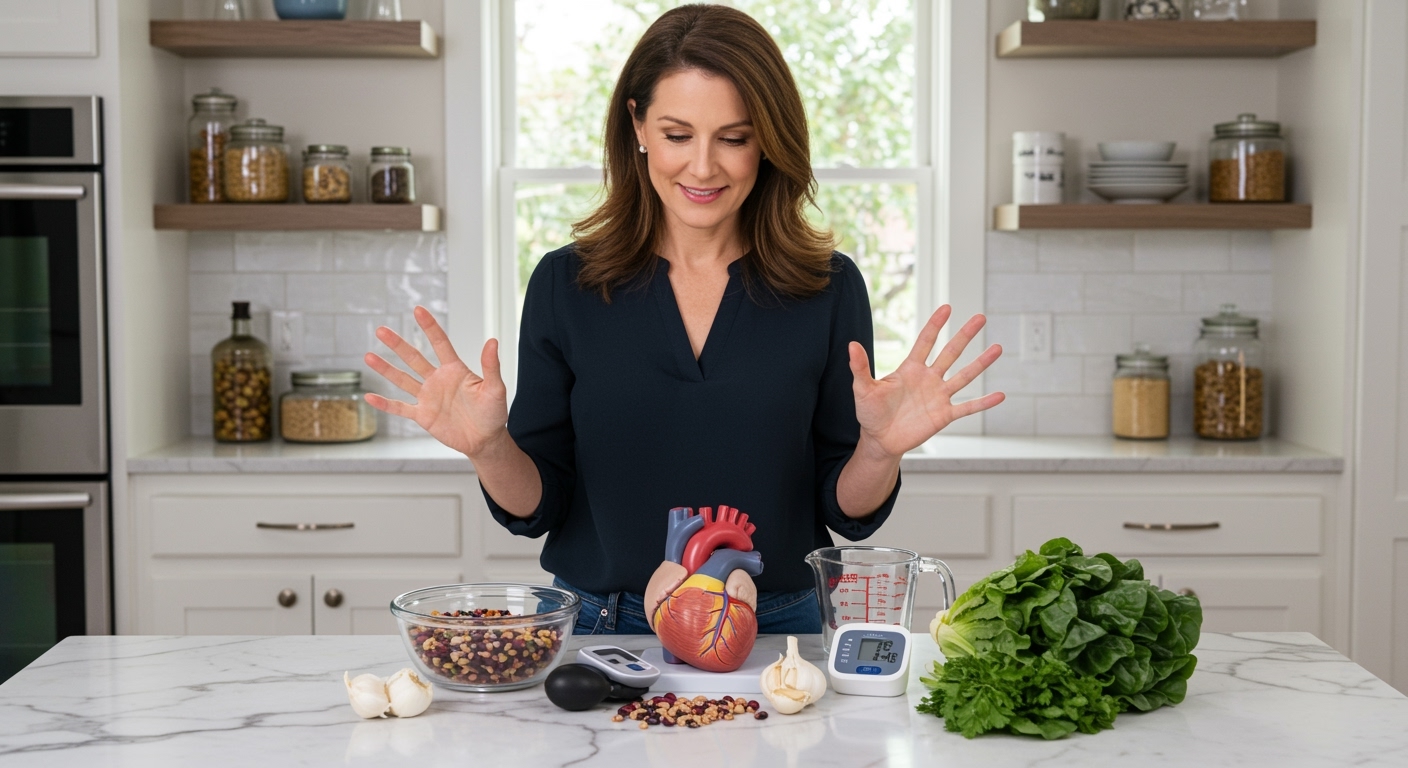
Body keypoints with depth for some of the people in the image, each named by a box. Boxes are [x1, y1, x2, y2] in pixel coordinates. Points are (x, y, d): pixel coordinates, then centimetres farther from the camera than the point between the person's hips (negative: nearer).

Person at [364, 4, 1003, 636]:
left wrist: (879, 449, -19)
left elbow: (848, 513, 1)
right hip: (594, 629, 2)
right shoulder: (565, 285, -1)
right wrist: (488, 447, -19)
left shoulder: (828, 288, -2)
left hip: (774, 632, -1)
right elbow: (535, 508, 1)